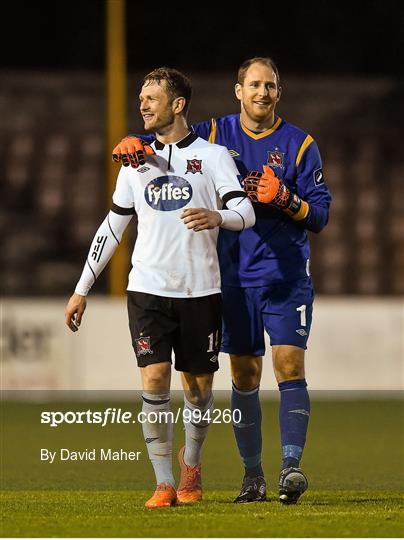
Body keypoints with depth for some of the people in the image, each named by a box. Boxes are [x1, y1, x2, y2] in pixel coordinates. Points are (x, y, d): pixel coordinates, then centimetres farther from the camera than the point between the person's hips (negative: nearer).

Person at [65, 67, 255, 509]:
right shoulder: (137, 160, 12)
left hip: (200, 290, -2)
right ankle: (164, 483, -5)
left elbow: (245, 212, -9)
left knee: (198, 385, 6)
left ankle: (191, 463, 33)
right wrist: (82, 290, 14)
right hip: (148, 289, 2)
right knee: (154, 380, -13)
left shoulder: (212, 155, 1)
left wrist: (217, 216, -33)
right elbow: (112, 227, 17)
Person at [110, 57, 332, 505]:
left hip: (286, 275, -2)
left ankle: (291, 465, -18)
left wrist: (286, 201, -19)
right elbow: (167, 139, 8)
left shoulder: (299, 145, 2)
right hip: (235, 276, 2)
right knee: (244, 375, 4)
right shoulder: (215, 135, 6)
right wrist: (135, 143, -15)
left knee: (289, 364, -14)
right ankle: (252, 476, 11)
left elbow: (320, 214, 1)